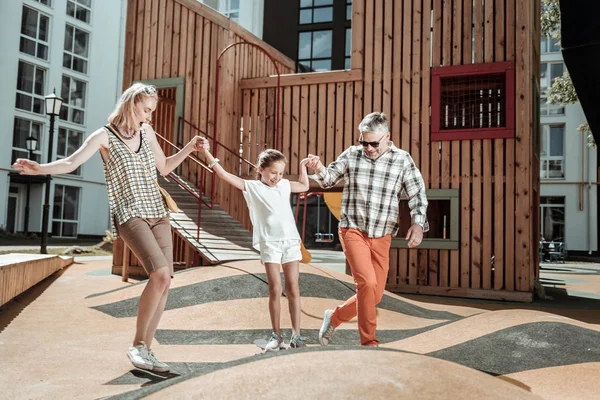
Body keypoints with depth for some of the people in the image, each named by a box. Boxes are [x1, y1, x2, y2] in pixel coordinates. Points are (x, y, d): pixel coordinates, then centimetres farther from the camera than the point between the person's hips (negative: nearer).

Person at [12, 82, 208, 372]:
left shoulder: (146, 132, 13)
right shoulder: (105, 136, -2)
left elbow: (164, 167, 24)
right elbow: (71, 163, -13)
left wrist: (189, 148, 14)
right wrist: (40, 169, -31)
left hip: (158, 213, 6)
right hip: (129, 215, -6)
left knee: (164, 281, -2)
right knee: (160, 274, -23)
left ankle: (145, 348, 11)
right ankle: (137, 345, -6)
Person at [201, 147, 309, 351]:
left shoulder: (284, 185, 14)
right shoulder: (252, 187, 2)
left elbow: (304, 186, 33)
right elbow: (225, 175, -5)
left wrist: (302, 165, 24)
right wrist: (206, 152, -10)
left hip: (291, 241, 3)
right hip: (269, 243, -3)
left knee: (293, 288, 3)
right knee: (275, 290, -1)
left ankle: (296, 335, 9)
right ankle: (276, 335, 11)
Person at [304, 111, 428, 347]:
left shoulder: (402, 160, -2)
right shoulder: (352, 155, -1)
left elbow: (417, 194, -2)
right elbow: (329, 180, 9)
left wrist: (418, 223, -18)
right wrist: (319, 169, -13)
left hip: (382, 237, 3)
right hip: (353, 231, -2)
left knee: (375, 295, 7)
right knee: (368, 283, -20)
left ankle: (334, 317, 32)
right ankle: (369, 342, -1)